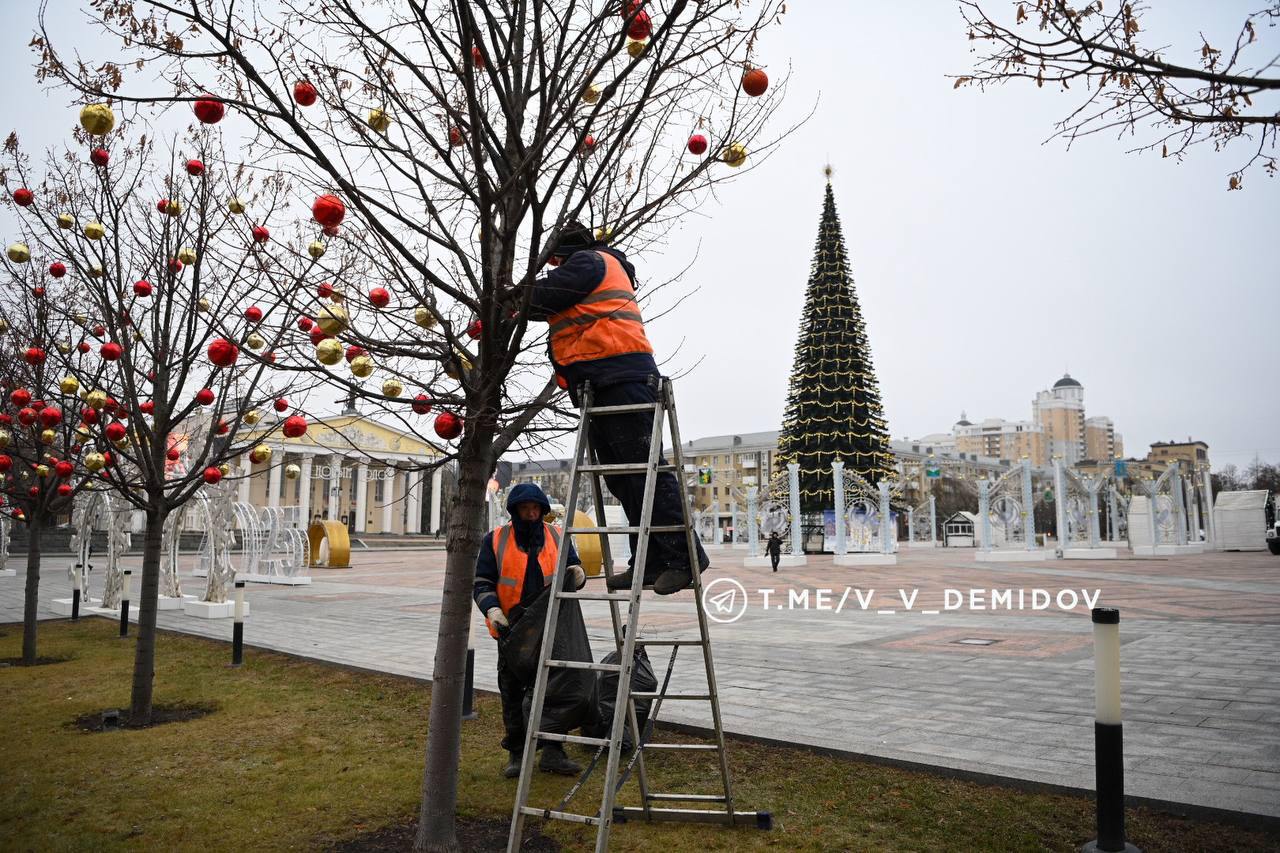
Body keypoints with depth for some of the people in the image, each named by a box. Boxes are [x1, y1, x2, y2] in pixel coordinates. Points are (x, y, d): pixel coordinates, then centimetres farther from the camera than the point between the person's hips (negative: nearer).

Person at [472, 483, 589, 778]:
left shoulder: (558, 537, 5)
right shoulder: (495, 540, 0)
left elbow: (573, 571, 13)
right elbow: (482, 583, -1)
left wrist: (578, 575, -12)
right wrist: (492, 609, -19)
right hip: (512, 631, -1)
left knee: (557, 690, 2)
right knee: (513, 694, 9)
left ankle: (552, 751, 14)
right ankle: (517, 754, 21)